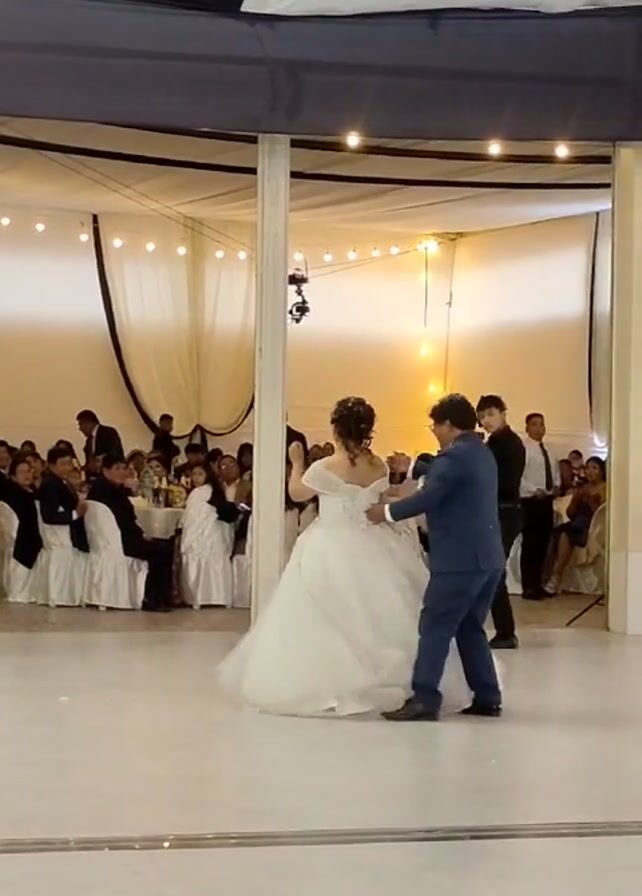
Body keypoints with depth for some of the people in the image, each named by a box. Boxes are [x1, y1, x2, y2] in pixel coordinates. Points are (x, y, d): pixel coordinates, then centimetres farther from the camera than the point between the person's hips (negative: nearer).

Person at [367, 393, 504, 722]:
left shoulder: (455, 455, -13)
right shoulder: (481, 453, 17)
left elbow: (427, 498, -18)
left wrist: (388, 512, -6)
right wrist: (412, 468, 40)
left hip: (460, 559, -10)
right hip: (487, 557, 10)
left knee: (435, 626, -7)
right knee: (469, 627, 15)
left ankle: (424, 700, -10)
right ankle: (487, 698, 14)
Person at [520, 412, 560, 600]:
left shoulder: (548, 450, 15)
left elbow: (556, 469, 28)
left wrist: (556, 485, 8)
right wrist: (534, 490, -22)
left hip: (546, 501, 8)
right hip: (530, 501, -8)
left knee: (543, 543, 11)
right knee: (530, 544, -5)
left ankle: (538, 583, 20)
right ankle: (528, 587, 0)